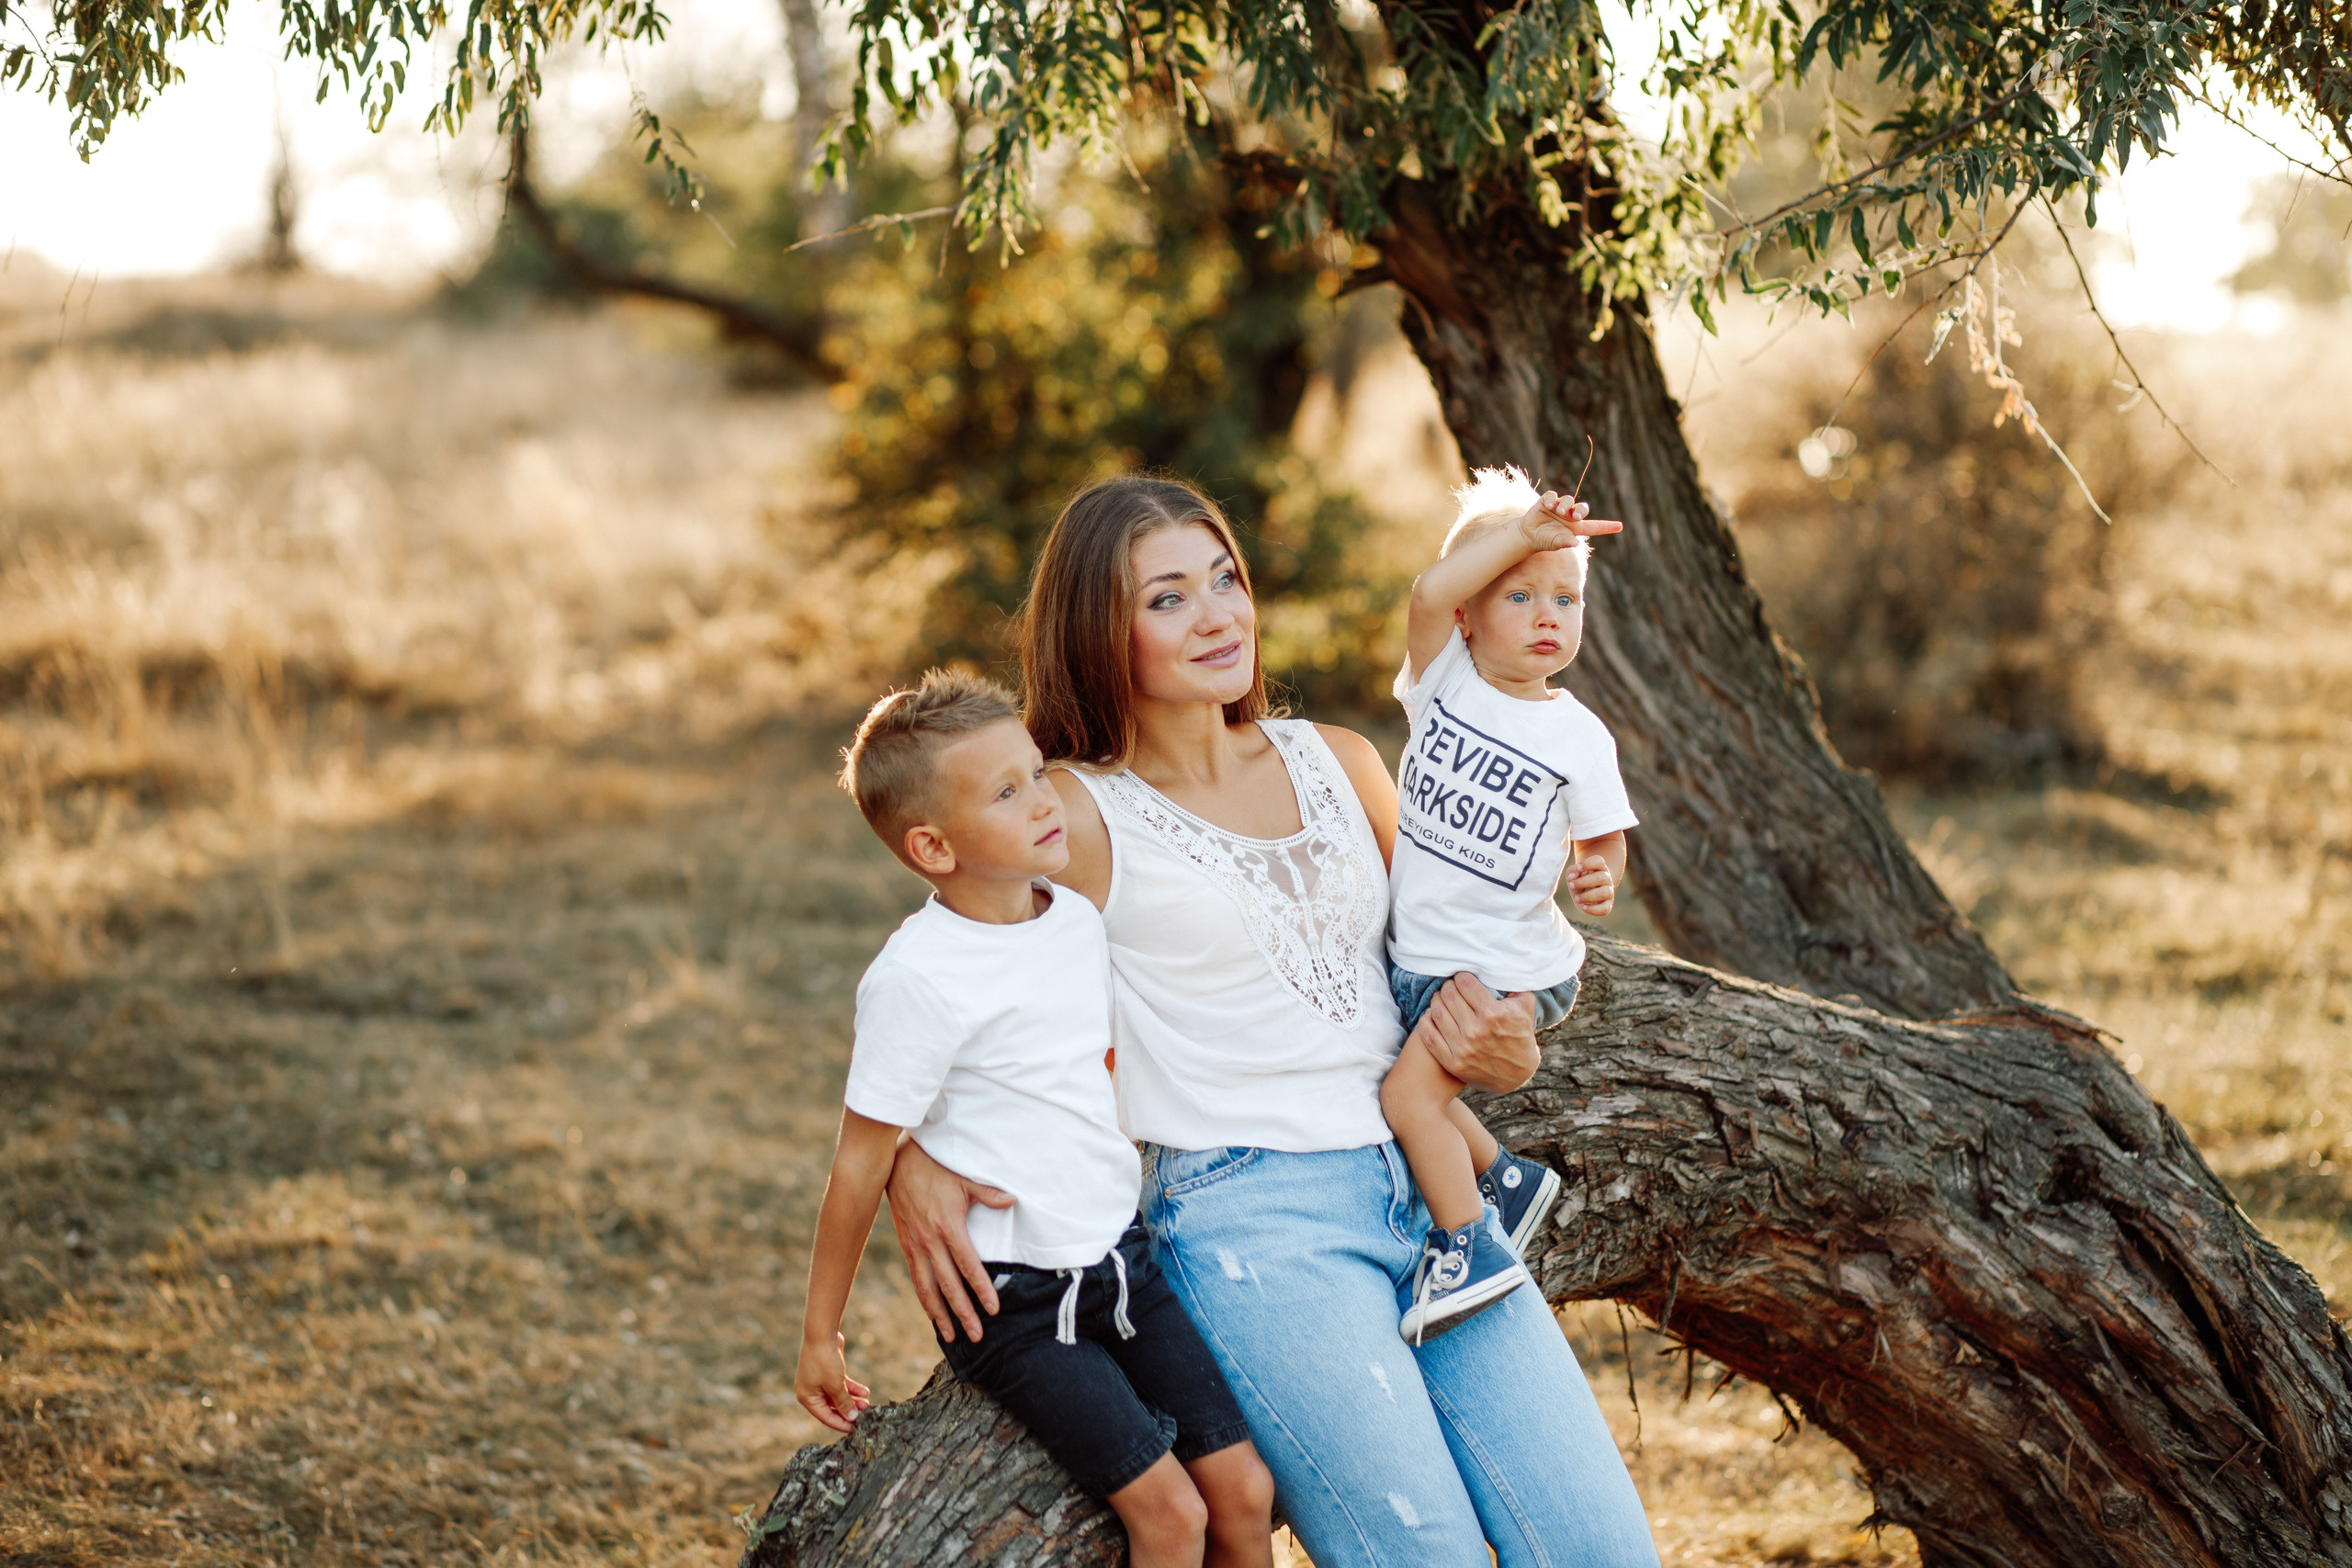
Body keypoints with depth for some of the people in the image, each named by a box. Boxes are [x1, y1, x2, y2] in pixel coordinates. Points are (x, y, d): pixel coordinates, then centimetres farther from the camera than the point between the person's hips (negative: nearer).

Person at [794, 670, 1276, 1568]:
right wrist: (820, 1334, -4)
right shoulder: (915, 979, -18)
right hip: (1013, 1306, -6)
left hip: (1121, 1262, 6)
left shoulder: (1080, 921, 3)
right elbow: (861, 1164, -10)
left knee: (1245, 1493, 1)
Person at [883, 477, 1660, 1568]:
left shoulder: (1339, 763, 14)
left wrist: (1502, 1056, 4)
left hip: (1427, 1187, 5)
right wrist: (911, 1163, -14)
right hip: (1246, 1219, -5)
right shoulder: (1081, 816, -1)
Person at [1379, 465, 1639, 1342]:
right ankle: (1504, 1178, 36)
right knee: (1419, 1089, 13)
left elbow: (1601, 840, -3)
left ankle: (1470, 1249, -2)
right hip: (1415, 951, 5)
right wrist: (1520, 531, -27)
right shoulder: (1446, 676, -6)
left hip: (1505, 966, -5)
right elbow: (1430, 594, -24)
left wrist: (1601, 879, -26)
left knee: (1409, 1093, -14)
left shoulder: (1578, 737, -10)